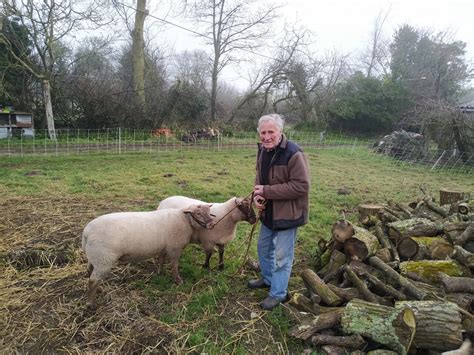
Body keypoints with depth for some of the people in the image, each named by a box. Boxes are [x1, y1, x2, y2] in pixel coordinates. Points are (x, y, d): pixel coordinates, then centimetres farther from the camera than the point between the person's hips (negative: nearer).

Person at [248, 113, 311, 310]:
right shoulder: (263, 150, 2)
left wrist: (267, 191, -25)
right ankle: (268, 279, 46)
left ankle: (278, 293, 25)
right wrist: (257, 194, -7)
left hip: (288, 213, -8)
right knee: (263, 247, 23)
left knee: (282, 255, 5)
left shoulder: (293, 153, -24)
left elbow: (301, 186, -27)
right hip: (268, 211, 8)